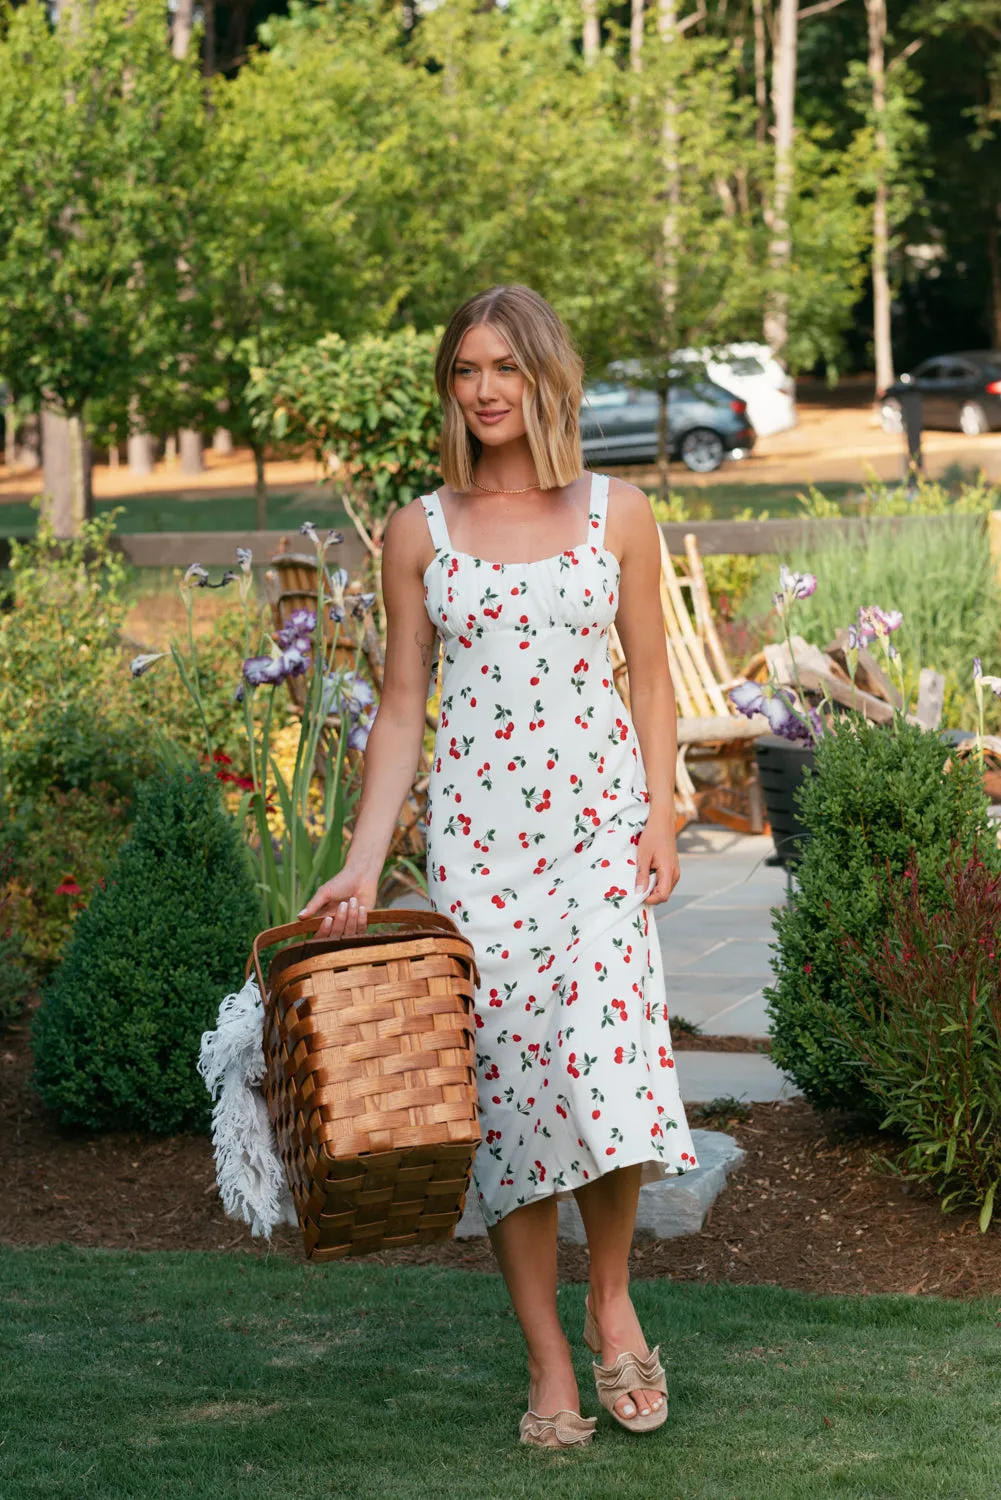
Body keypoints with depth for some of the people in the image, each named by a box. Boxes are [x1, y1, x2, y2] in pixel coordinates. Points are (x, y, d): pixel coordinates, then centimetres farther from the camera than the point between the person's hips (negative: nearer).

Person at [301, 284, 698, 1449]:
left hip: (599, 808, -1)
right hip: (475, 823, 1)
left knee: (604, 1042, -18)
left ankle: (611, 1298, 8)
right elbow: (402, 707, 7)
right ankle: (548, 1363, 7)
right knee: (503, 1067, -3)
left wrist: (660, 817, -3)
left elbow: (650, 678, 10)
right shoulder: (419, 532, 7)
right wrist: (363, 863, 0)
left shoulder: (616, 514, 6)